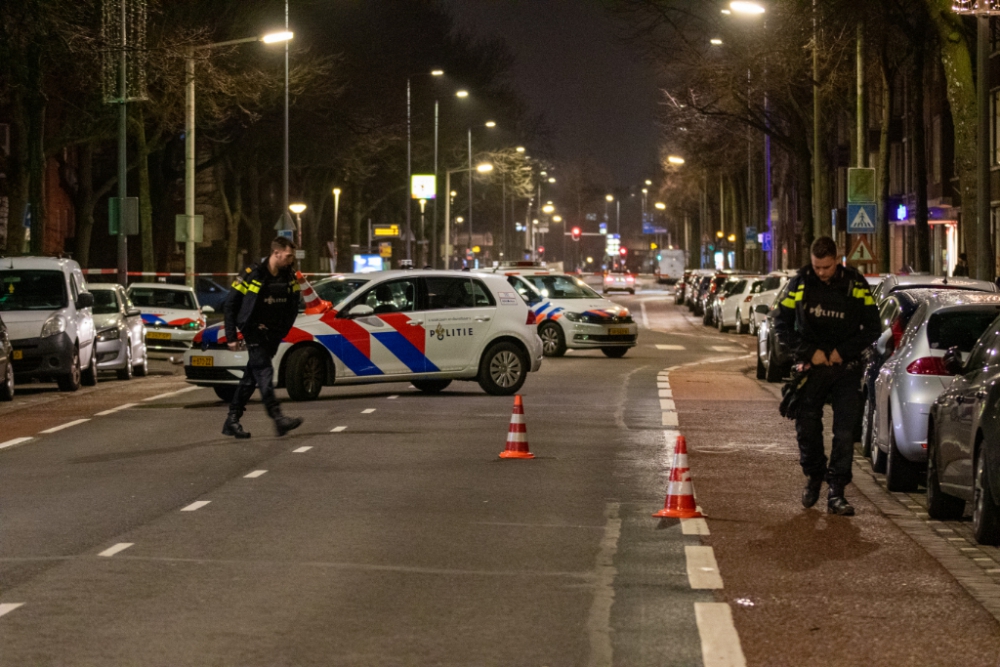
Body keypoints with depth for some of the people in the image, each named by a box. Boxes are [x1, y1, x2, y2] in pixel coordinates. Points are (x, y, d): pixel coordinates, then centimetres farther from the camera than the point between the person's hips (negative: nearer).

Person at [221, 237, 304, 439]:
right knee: (264, 372, -18)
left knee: (251, 377, 8)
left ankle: (232, 421, 14)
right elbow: (230, 305, -7)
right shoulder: (252, 275, -12)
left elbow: (293, 308, 18)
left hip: (273, 335, 6)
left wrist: (284, 330, 6)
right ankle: (278, 418, -28)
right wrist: (231, 337, -9)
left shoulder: (289, 278, 4)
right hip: (254, 331, -6)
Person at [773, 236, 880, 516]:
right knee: (807, 427, 7)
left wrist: (843, 351, -9)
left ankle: (836, 492, -2)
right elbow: (782, 325, 0)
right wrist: (809, 352, -10)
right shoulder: (800, 283, -3)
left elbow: (872, 328, 2)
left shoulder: (856, 285, -3)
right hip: (811, 367, 1)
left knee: (845, 432, -6)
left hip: (846, 367, -1)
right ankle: (813, 476, 32)